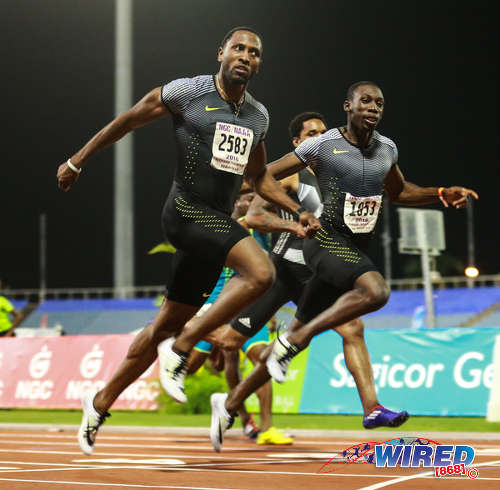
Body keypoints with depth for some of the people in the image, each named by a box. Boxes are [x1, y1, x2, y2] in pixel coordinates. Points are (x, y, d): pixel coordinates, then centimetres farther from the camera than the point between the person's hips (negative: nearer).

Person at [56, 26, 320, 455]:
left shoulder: (258, 117, 14)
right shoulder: (187, 92, -5)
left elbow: (259, 177, 27)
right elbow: (128, 120, 5)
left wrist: (299, 211, 16)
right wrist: (77, 162, 9)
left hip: (219, 223, 7)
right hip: (186, 213, -7)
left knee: (168, 324, 11)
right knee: (260, 272, -27)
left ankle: (101, 404, 23)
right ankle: (181, 352, -15)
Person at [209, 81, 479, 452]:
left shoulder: (387, 149, 10)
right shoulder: (322, 145, -9)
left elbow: (399, 192, 28)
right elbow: (263, 176, -3)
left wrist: (443, 194, 15)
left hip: (356, 250, 7)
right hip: (326, 242, -7)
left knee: (300, 335, 10)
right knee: (376, 291, -35)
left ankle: (231, 402, 22)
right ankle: (291, 341, -22)